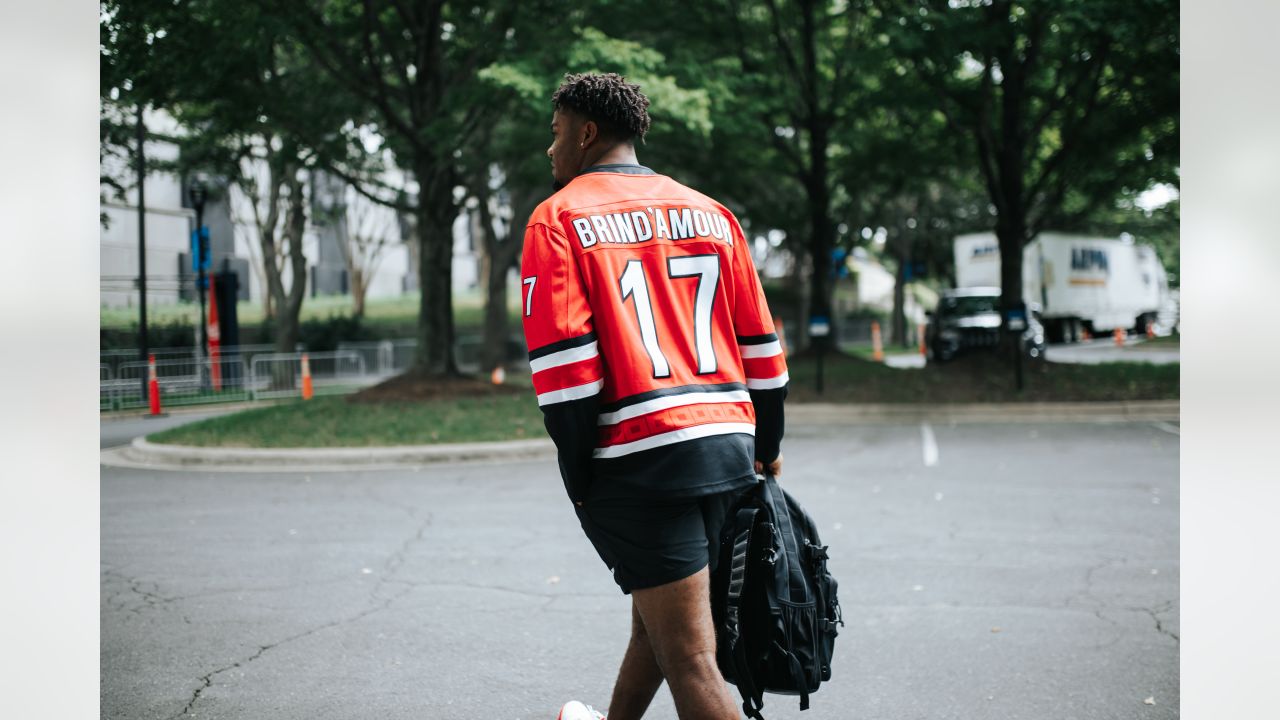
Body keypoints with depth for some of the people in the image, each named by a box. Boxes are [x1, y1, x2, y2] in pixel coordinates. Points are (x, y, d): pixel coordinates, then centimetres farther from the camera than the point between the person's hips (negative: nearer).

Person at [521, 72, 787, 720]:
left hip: (641, 459, -6)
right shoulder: (708, 213, 14)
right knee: (655, 614, 25)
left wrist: (581, 484, -5)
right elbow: (761, 347, 14)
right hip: (729, 446, 6)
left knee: (690, 659, -6)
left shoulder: (558, 218, -2)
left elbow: (564, 366, -11)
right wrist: (768, 446, 24)